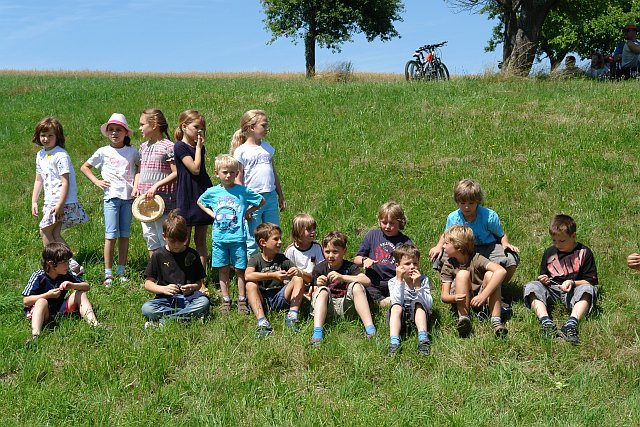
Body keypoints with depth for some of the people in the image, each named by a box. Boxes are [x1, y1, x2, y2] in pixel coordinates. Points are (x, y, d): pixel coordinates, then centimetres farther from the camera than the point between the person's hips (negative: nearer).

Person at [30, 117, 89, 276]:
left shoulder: (60, 155, -13)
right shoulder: (40, 155, 13)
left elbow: (65, 182, -18)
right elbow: (38, 180, 20)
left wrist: (60, 205, -22)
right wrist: (34, 201, 15)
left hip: (62, 201, -8)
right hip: (50, 201, 8)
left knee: (45, 231, -7)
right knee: (55, 235, 4)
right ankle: (72, 265, 8)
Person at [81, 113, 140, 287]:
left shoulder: (132, 152, 6)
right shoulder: (103, 152, 4)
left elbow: (141, 167, 20)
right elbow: (84, 167, 15)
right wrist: (97, 182, 3)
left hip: (128, 196, 2)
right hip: (111, 196, -2)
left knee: (124, 235, 5)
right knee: (111, 235, -7)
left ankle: (121, 272, 13)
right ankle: (108, 274, -3)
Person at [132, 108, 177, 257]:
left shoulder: (168, 146, -10)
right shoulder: (143, 146, 12)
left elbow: (176, 173, -15)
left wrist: (156, 185, -20)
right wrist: (135, 187, 3)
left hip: (163, 200, -7)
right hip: (145, 200, 8)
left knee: (164, 237, -1)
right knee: (149, 236, 13)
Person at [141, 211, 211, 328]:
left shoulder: (192, 255, 7)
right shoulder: (158, 255, 5)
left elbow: (200, 282, 10)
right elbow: (148, 283, 5)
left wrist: (193, 287, -13)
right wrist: (163, 289, -13)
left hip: (188, 298, 1)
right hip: (166, 299, -1)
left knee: (204, 302, -32)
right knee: (146, 308, -30)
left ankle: (163, 320, -26)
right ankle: (188, 315, -27)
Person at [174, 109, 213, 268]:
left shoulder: (200, 147, 13)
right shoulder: (180, 146, -9)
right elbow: (195, 168, -18)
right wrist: (198, 147, -11)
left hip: (203, 195, 7)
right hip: (187, 197, -7)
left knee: (201, 240, 9)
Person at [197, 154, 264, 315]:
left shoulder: (243, 191, -2)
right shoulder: (212, 192, 3)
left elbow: (261, 201, 10)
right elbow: (200, 202, 23)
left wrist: (248, 212, 2)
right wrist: (212, 214, 9)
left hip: (238, 237, -2)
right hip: (219, 237, 2)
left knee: (240, 269, 3)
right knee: (223, 269, 9)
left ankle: (242, 301, 13)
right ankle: (226, 300, 18)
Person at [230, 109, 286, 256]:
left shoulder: (268, 147, 12)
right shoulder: (241, 151, -5)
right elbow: (238, 180, -6)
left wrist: (281, 196, 21)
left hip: (271, 197, 6)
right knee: (251, 241, 1)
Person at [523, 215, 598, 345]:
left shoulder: (584, 253, 1)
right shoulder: (549, 253, 12)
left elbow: (591, 281, -1)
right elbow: (543, 276, 23)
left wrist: (573, 283, -17)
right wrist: (543, 279, -1)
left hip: (573, 293, -3)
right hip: (551, 291, 3)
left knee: (587, 289, -34)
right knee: (531, 286, -23)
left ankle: (571, 324, -52)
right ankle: (546, 322, -44)